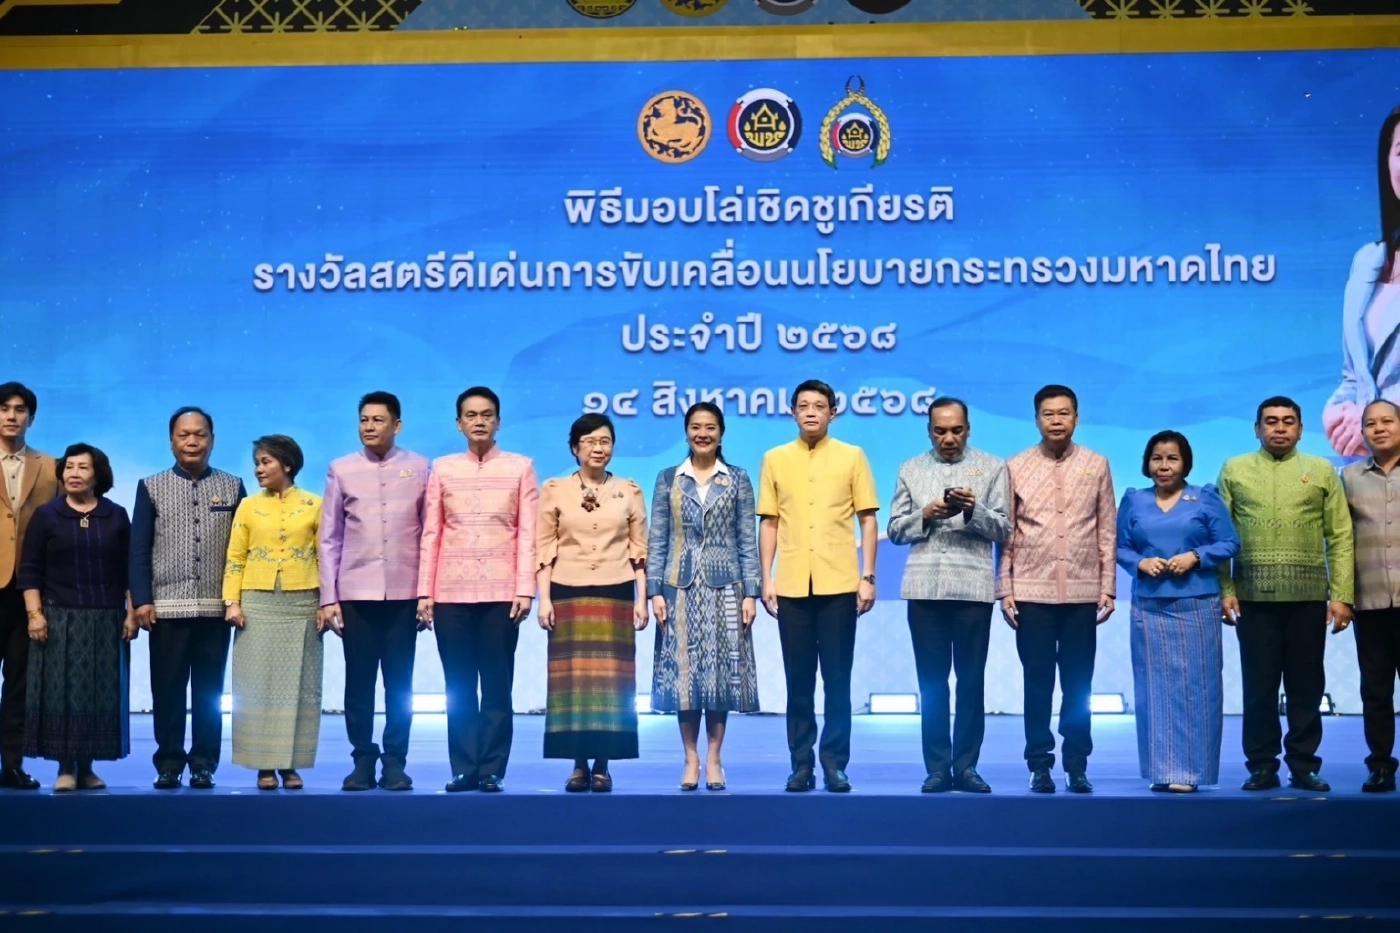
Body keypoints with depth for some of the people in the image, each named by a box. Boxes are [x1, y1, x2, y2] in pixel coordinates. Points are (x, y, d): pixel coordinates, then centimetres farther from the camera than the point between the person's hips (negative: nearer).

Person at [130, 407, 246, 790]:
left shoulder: (233, 487, 7)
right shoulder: (151, 487, 6)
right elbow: (138, 550, 3)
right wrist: (141, 600, -6)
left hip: (216, 609, 0)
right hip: (166, 608, 0)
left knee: (209, 692, 5)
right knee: (167, 690, 3)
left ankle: (204, 764, 12)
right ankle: (168, 763, 11)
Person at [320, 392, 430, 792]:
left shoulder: (419, 468, 4)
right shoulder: (341, 470, 5)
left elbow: (430, 533, 5)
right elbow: (329, 538, 5)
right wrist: (328, 597, 0)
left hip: (403, 593, 0)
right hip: (355, 593, 0)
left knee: (400, 683, 3)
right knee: (359, 682, 3)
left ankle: (395, 762, 10)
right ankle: (363, 761, 11)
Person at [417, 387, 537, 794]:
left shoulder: (520, 467, 5)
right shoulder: (443, 468, 9)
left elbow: (528, 533, 1)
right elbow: (431, 533, 7)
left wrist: (525, 589, -7)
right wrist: (424, 591, 1)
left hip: (501, 593, -1)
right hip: (450, 594, 2)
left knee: (497, 685, 0)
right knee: (458, 687, 4)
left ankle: (492, 770, 6)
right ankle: (464, 769, 9)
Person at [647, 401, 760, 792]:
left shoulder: (738, 480, 5)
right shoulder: (668, 479, 6)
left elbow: (747, 541, 3)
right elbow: (657, 540, 4)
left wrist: (750, 592, -4)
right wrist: (655, 590, -4)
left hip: (724, 587, 0)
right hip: (681, 586, 0)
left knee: (721, 669, 0)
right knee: (683, 670, 0)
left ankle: (714, 758, 8)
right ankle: (691, 758, 9)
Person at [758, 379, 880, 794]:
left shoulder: (852, 457, 4)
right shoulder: (775, 460, 8)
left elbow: (868, 520, 4)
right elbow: (768, 523, 9)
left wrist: (868, 577, -2)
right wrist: (766, 579, 2)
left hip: (839, 584, -1)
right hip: (792, 586, 1)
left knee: (837, 679, 1)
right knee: (798, 680, 5)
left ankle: (835, 763, 8)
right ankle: (801, 764, 11)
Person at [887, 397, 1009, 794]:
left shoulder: (992, 467, 8)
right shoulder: (910, 470, 13)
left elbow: (1004, 528, 1)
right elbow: (894, 530, 8)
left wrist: (974, 510, -16)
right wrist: (925, 515, -9)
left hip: (973, 587, -1)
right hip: (924, 588, 1)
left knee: (971, 680, 2)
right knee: (932, 681, 3)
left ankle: (966, 766, 8)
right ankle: (938, 768, 8)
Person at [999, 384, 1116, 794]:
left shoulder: (1096, 465, 6)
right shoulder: (1016, 467, 3)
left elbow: (1107, 531, 6)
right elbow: (1006, 533, 4)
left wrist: (1108, 587, 2)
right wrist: (1005, 588, -1)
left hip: (1082, 593, 1)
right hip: (1032, 593, -1)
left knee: (1078, 684, 4)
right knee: (1037, 682, 3)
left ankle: (1076, 765, 13)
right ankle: (1039, 764, 11)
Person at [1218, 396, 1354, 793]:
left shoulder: (1322, 471, 8)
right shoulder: (1234, 470, 7)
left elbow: (1340, 537, 4)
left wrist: (1342, 595, -4)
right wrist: (1225, 589, -6)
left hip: (1308, 596, 1)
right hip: (1253, 596, 0)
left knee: (1306, 685, 5)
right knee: (1258, 685, 3)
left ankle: (1303, 765, 15)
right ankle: (1262, 766, 12)